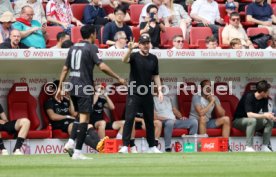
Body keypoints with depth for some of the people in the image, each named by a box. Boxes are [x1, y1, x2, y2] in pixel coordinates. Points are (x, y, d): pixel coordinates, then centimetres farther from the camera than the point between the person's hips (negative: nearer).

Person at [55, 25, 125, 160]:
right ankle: (77, 152, -12)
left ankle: (71, 142, 7)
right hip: (85, 88, -7)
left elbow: (65, 69, 16)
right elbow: (102, 66, -15)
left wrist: (60, 88, 19)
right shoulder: (91, 48, -6)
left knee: (80, 116, 21)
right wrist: (118, 78, -7)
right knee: (84, 118, -6)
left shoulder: (73, 47, 14)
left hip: (73, 88, 7)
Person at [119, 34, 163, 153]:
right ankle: (125, 146, -13)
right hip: (134, 94, -4)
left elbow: (155, 76, 13)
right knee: (129, 119, -12)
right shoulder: (134, 56, -6)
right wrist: (130, 49, -47)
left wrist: (159, 90, 3)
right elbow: (124, 60, -28)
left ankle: (151, 146, 21)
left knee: (150, 120, 11)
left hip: (147, 94, 4)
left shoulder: (153, 58, 6)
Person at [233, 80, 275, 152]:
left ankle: (264, 146, -14)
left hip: (252, 121, 7)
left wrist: (269, 116, -30)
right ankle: (248, 147, -37)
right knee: (252, 120, -37)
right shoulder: (249, 96, -26)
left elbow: (265, 112, -6)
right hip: (238, 121, -7)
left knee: (270, 121, -14)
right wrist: (264, 115, -41)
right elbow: (249, 114, -35)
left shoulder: (265, 99, -4)